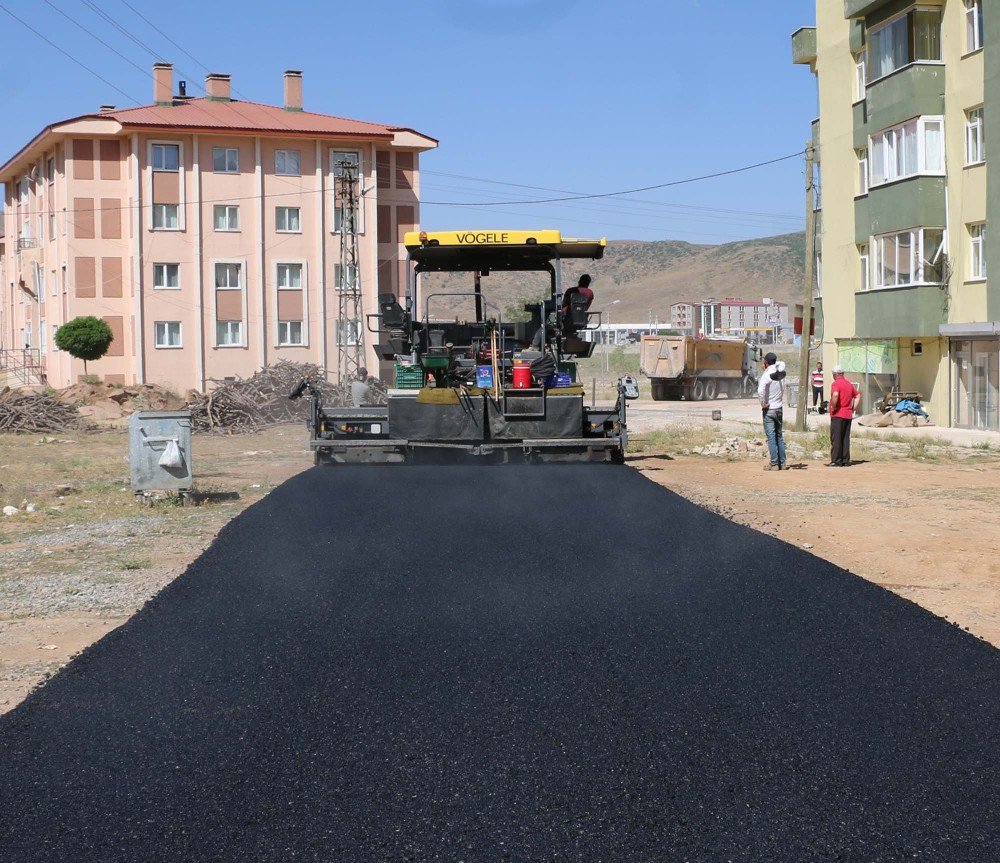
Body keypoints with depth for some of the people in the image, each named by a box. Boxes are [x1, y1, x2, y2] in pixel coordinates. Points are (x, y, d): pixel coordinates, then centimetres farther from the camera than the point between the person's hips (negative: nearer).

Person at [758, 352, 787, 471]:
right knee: (779, 436, 14)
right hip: (780, 408, 6)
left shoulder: (767, 375, -17)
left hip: (769, 409, -6)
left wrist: (763, 402, -18)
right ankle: (782, 462, 16)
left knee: (771, 437, -4)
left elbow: (760, 390, -32)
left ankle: (774, 464, -5)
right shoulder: (780, 374, 3)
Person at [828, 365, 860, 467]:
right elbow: (858, 396, 22)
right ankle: (846, 461, 11)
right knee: (846, 438, 11)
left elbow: (835, 395, -29)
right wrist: (853, 408, 17)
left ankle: (836, 461, -6)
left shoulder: (836, 383, -10)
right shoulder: (849, 384, 14)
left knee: (836, 438, -4)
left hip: (838, 415, -7)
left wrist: (833, 407, -16)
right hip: (848, 415, 7)